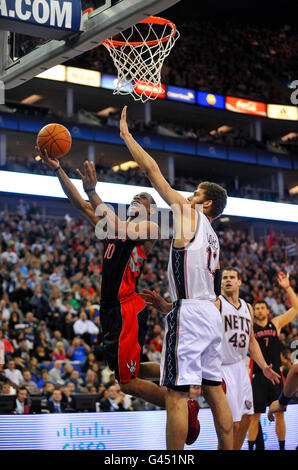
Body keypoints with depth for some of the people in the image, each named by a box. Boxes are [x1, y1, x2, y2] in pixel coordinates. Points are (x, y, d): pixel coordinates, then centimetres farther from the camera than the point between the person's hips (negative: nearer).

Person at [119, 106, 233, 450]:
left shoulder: (189, 213, -1)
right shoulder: (212, 238, 23)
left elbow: (152, 169, 0)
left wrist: (126, 135, 9)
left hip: (188, 312, -9)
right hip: (210, 312, 9)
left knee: (176, 394, -10)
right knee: (214, 391, 12)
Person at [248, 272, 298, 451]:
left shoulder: (276, 323, 6)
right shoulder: (249, 328, 3)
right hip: (258, 376, -2)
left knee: (279, 414, 5)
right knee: (255, 416, -1)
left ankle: (282, 447, 15)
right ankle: (251, 448, 6)